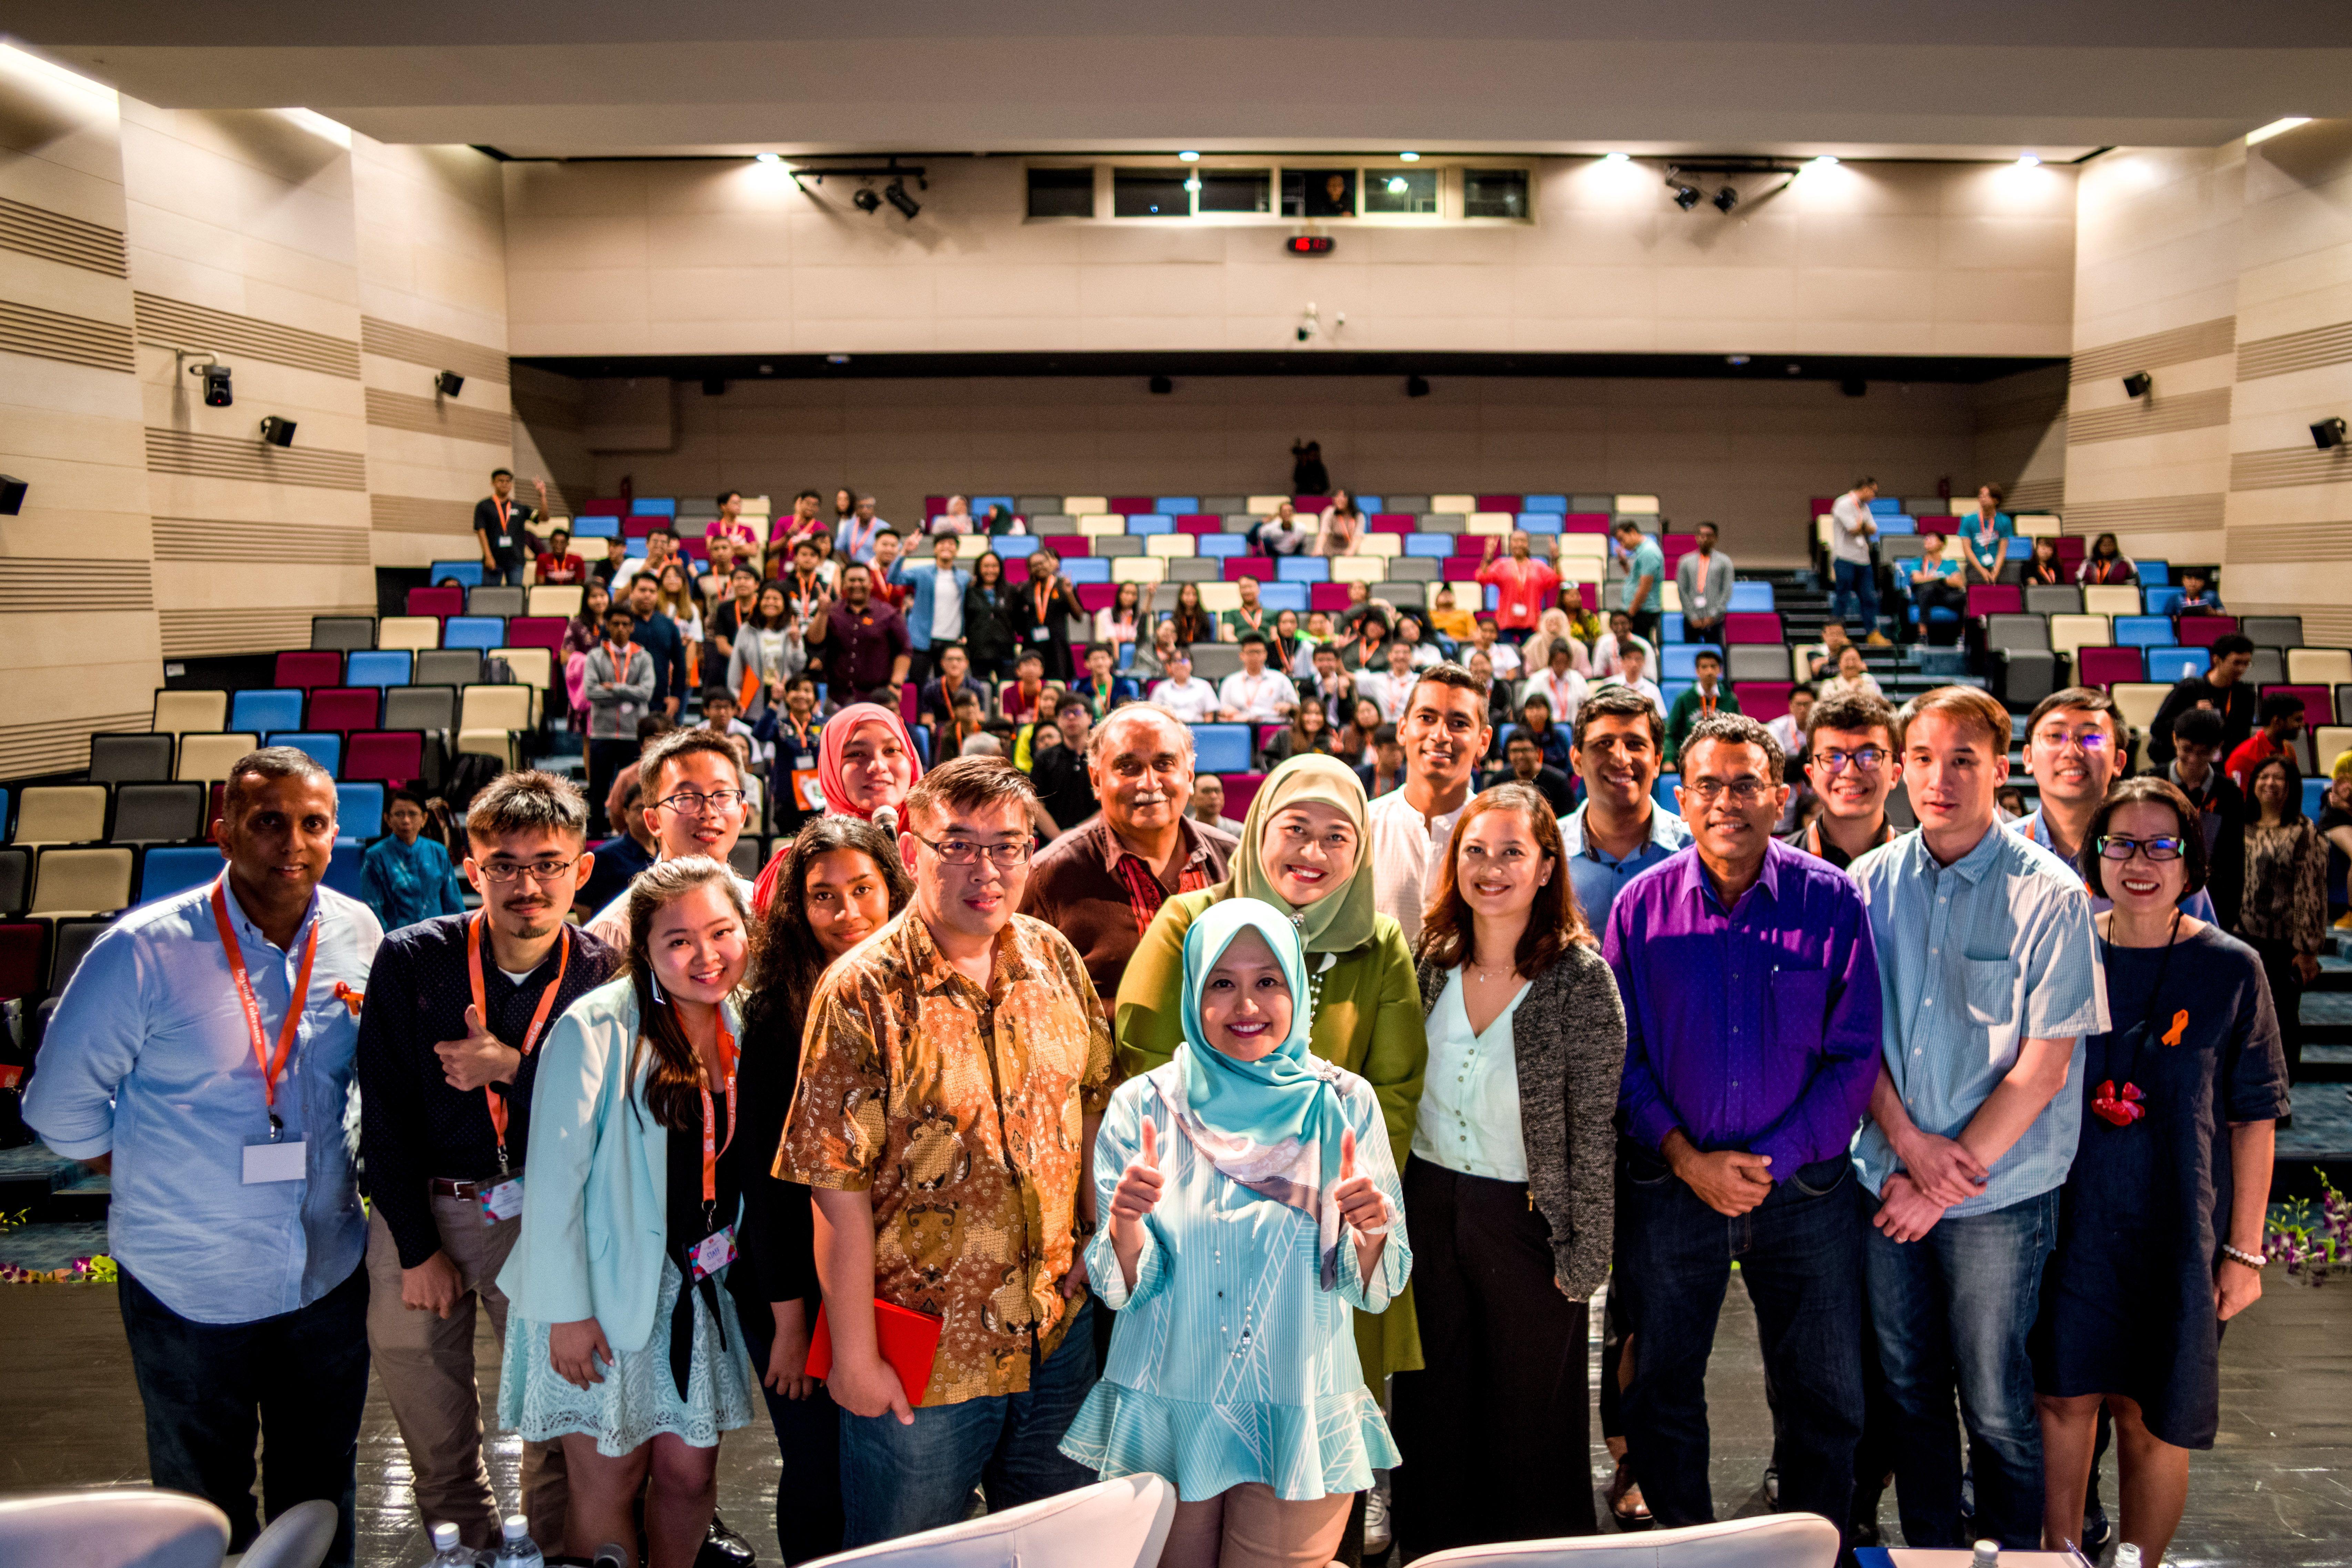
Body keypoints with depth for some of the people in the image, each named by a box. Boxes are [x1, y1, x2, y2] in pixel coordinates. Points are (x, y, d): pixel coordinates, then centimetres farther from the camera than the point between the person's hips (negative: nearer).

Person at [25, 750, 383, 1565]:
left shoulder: (359, 936, -5)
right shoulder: (144, 951, -16)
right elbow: (60, 1108, -6)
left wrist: (341, 1184, 4)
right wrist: (162, 1195, -1)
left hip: (330, 1277, 3)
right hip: (189, 1289, -3)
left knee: (322, 1498, 21)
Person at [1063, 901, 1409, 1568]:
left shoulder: (1344, 1104, -6)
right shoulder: (1142, 1106, -7)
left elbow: (1375, 1288, -3)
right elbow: (1121, 1288, -7)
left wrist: (1370, 1232, -25)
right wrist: (1124, 1224, -28)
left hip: (1301, 1423, 0)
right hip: (1164, 1415, 1)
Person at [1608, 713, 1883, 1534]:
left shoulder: (1833, 900, -4)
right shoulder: (1642, 905, -2)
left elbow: (1855, 1055, -5)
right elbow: (1621, 1056, 0)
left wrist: (1773, 1160, -12)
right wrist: (1688, 1158, -11)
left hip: (1803, 1185, 0)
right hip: (1670, 1185, 1)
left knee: (1825, 1398, 10)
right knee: (1660, 1392, 12)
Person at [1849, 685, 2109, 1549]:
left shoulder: (2050, 895, -9)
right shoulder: (1871, 881, 2)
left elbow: (2043, 1064, -11)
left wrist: (1949, 1177, -11)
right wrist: (1907, 1140, -10)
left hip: (2001, 1192, -3)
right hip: (1887, 1183, 3)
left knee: (1999, 1406, 7)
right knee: (1908, 1390, 14)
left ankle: (2013, 1554, 28)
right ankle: (1930, 1550, 32)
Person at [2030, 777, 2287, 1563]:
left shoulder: (2230, 969, -5)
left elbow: (2255, 1119, -2)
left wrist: (2244, 1250, -3)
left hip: (2177, 1231, -1)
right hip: (2069, 1220, 2)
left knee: (2151, 1420, 6)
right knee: (2064, 1395, 8)